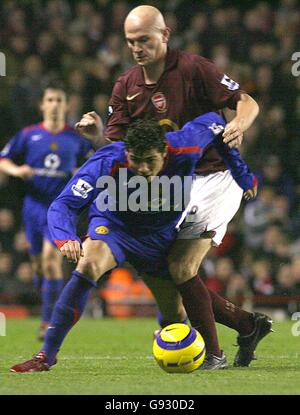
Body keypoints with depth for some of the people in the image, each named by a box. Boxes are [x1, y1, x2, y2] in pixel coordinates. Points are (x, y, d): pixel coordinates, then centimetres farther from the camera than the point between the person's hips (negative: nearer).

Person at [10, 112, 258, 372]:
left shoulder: (185, 149, -28)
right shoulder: (106, 163, -34)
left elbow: (213, 122, -7)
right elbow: (63, 205, -34)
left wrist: (242, 175, 1)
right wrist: (66, 239, -55)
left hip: (160, 236, 3)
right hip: (113, 226, -3)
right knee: (89, 265, -35)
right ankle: (47, 354, -31)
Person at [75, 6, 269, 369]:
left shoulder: (193, 69, -11)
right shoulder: (126, 87, 6)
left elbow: (247, 103, -9)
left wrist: (238, 126, -31)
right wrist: (97, 135, -18)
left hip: (214, 178, -7)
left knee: (181, 270, -17)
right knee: (157, 275, 2)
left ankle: (212, 353, -1)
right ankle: (246, 326, 14)